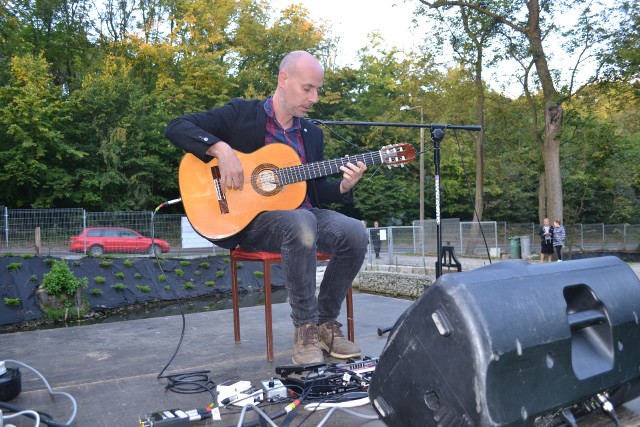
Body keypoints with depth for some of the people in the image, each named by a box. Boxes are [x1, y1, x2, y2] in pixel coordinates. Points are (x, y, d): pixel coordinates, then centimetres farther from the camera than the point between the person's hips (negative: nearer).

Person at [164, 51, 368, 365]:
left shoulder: (313, 133, 15)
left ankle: (326, 322, -3)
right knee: (302, 224, -37)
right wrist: (220, 149, -23)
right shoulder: (241, 113, -1)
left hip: (302, 214, 6)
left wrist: (343, 186, -6)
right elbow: (176, 128, -7)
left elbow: (315, 189, 16)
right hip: (249, 217, -5)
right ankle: (305, 327, -21)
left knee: (355, 233, -21)